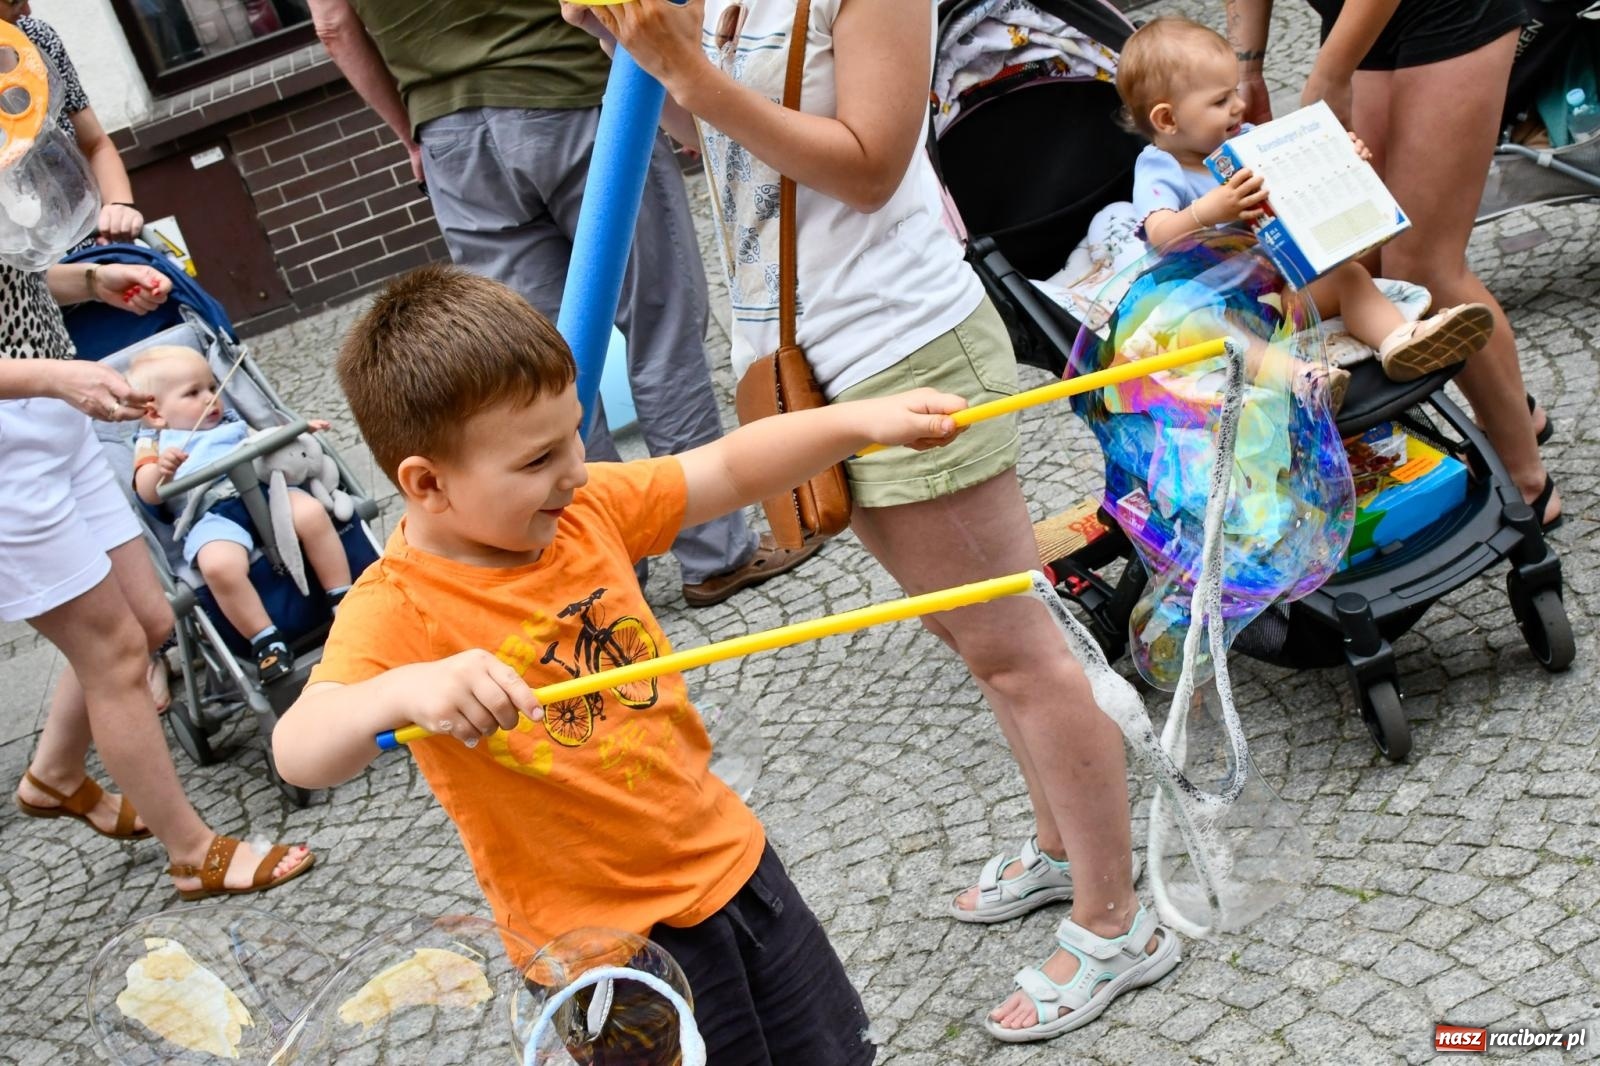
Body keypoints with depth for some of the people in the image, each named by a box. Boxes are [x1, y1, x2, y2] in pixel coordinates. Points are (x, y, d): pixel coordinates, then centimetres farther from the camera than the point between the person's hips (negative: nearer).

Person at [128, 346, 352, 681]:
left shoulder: (231, 424, 37)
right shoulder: (156, 443, 21)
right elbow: (149, 494, 4)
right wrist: (161, 470, -18)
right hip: (213, 515, -4)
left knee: (312, 513, -29)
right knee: (219, 566, -37)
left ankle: (345, 601, -17)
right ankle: (266, 641, -23)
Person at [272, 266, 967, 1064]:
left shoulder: (585, 507, -5)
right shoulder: (396, 610, -22)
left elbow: (732, 469, 3)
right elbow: (300, 752, -37)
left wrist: (862, 420, -8)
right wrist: (405, 690, -56)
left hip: (727, 858, 6)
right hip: (600, 940, -6)